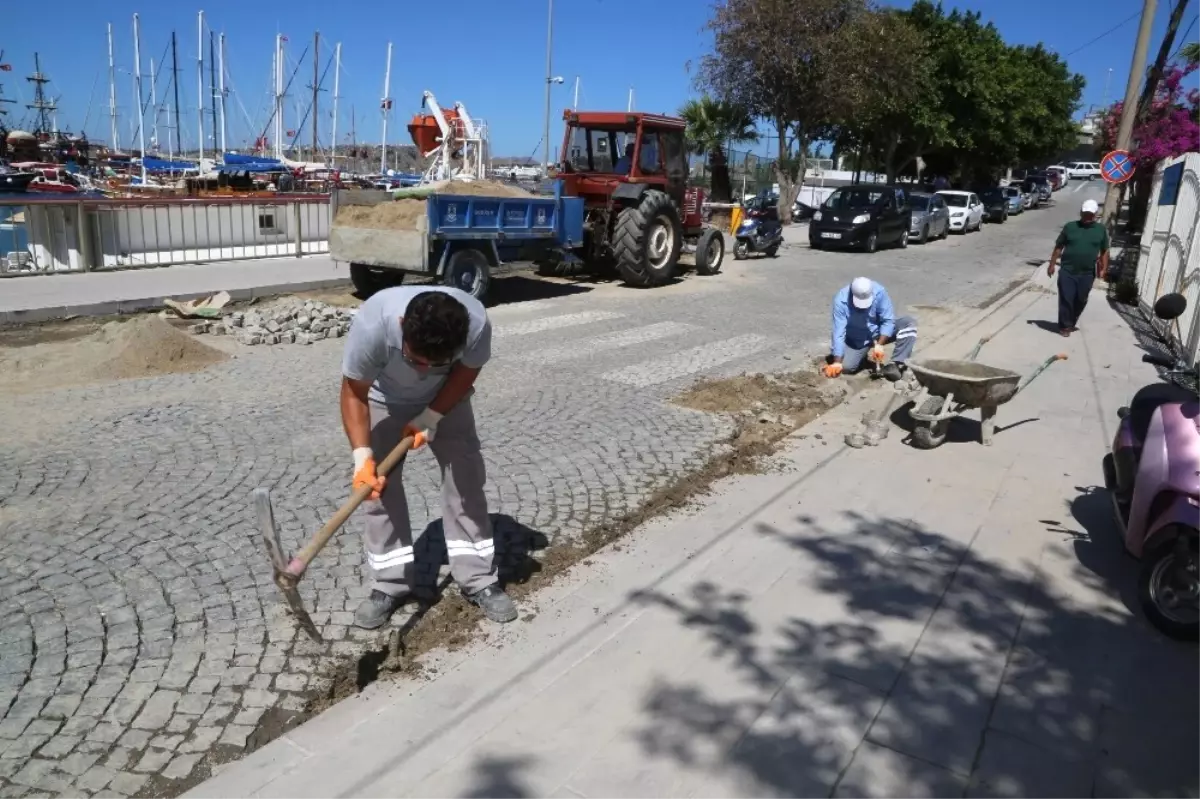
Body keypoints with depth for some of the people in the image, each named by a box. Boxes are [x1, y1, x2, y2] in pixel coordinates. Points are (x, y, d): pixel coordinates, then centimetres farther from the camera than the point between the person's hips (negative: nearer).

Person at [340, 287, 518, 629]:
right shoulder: (372, 324, -41)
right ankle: (391, 585, 11)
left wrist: (429, 418, -22)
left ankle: (479, 580, 8)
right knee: (380, 486, -4)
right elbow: (354, 393, -27)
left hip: (446, 399, 1)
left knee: (466, 479, -4)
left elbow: (466, 373, -16)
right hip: (385, 401, -1)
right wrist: (363, 456, -35)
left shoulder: (477, 324, -38)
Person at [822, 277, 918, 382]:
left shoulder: (879, 292, -24)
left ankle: (897, 364, -22)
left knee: (909, 322, -22)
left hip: (879, 334, 1)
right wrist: (837, 362, -30)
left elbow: (888, 320, -19)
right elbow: (839, 332, -26)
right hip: (856, 341, 0)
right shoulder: (841, 300, -26)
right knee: (846, 367, -21)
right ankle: (863, 355, 14)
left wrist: (879, 345, -30)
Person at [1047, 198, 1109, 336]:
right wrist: (1052, 264, 2)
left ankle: (1071, 323, 30)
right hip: (1067, 271, -2)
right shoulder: (1070, 227, 1)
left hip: (1087, 274, 2)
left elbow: (1104, 251, 8)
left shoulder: (1101, 229, 4)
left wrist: (1103, 269, 0)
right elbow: (1058, 247, 5)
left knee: (1081, 300, 11)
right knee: (1066, 299, -3)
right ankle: (1065, 326, 8)